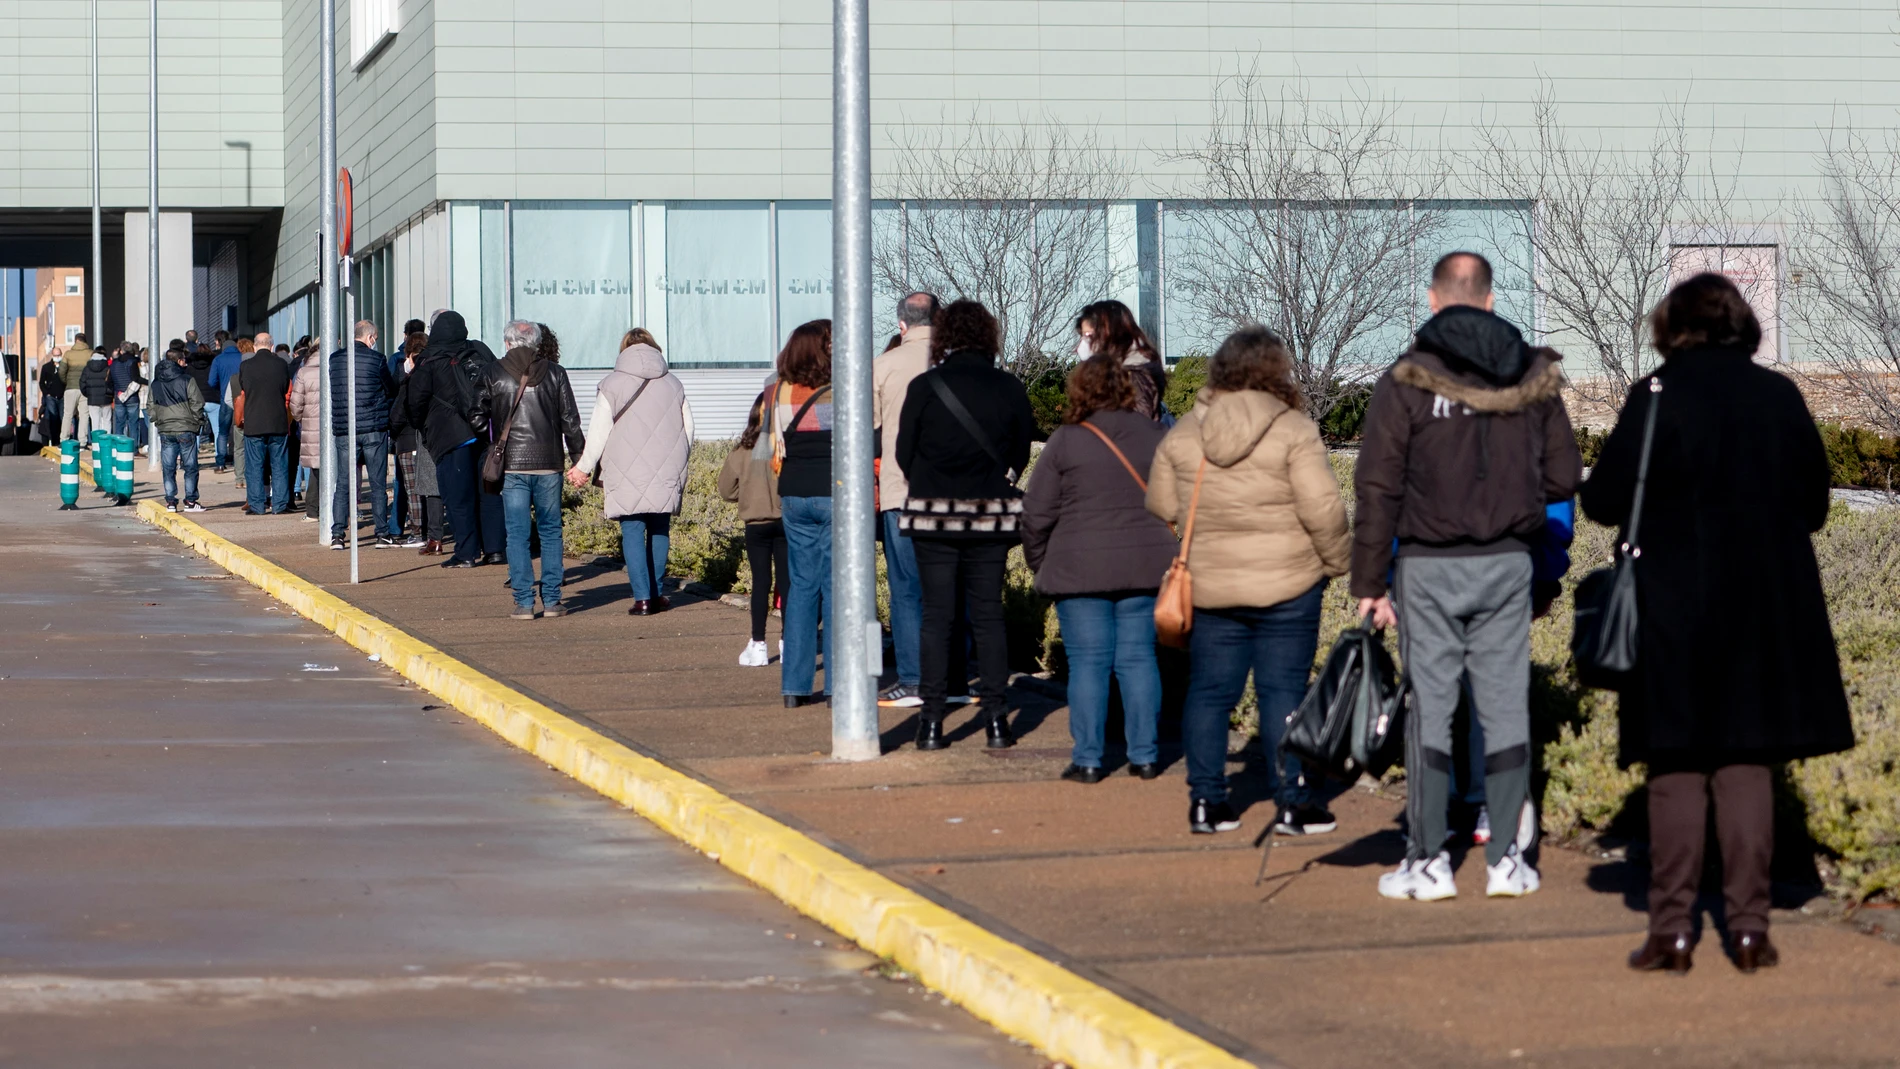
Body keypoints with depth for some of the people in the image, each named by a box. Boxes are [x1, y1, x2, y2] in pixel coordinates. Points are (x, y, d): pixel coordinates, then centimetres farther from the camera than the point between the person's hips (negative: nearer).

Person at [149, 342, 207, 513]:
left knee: (168, 468, 7)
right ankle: (190, 501, 2)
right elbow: (197, 403, -7)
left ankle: (170, 502, 5)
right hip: (186, 429, -4)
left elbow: (152, 407, 11)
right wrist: (198, 422, 3)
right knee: (190, 467, 3)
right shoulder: (187, 380, -7)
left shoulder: (156, 383, 8)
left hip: (165, 430, 4)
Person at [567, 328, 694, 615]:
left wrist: (584, 468, 8)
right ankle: (657, 594, 15)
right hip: (666, 478, 3)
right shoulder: (673, 384, 8)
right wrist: (677, 465, 28)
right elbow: (688, 429, 13)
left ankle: (643, 597, -7)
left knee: (632, 533, -1)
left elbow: (598, 432, -4)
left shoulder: (611, 385, -3)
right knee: (659, 532, 14)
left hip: (627, 479, -3)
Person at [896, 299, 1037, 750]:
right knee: (988, 615, 7)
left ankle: (932, 721, 1)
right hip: (992, 514, 1)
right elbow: (1022, 452, 6)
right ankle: (995, 719, 3)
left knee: (937, 616, 4)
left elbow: (904, 453, -1)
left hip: (932, 514, -1)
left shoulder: (924, 387, -8)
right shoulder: (1010, 388, -2)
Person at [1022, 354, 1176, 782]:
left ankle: (1087, 759, 3)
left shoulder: (1065, 441, -6)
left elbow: (1037, 513, -2)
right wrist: (1167, 550, 24)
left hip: (1081, 569, -3)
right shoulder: (1156, 436, 4)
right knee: (1138, 658, 9)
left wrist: (1038, 562, 12)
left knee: (1088, 662, 2)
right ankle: (1145, 755, 9)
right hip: (1146, 566, 3)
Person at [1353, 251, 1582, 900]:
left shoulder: (1407, 382, -7)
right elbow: (1564, 478, 5)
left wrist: (1369, 583, -4)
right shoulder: (1534, 377, 2)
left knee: (1429, 707, 2)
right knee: (1506, 707, 7)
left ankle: (1428, 861, 3)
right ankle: (1507, 859, 9)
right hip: (1507, 563, 3)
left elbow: (1378, 490, -8)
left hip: (1428, 567, -3)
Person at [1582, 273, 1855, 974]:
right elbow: (1814, 504, 8)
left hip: (1675, 606, -3)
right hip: (1767, 607, 3)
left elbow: (1604, 500, -10)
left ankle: (1673, 929, 2)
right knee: (1747, 763, 8)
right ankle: (1750, 928, 5)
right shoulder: (1780, 396, 1)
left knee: (1677, 767, 3)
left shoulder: (1658, 396, -10)